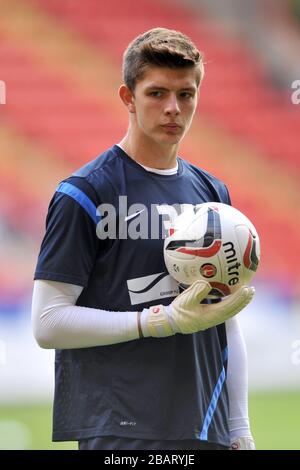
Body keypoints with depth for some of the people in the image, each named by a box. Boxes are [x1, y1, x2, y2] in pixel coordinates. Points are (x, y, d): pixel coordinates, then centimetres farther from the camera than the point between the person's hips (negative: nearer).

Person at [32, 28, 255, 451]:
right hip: (120, 435, -6)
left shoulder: (212, 193, 15)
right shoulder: (86, 193, -5)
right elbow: (48, 323, -11)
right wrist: (165, 320, -17)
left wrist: (240, 430, 13)